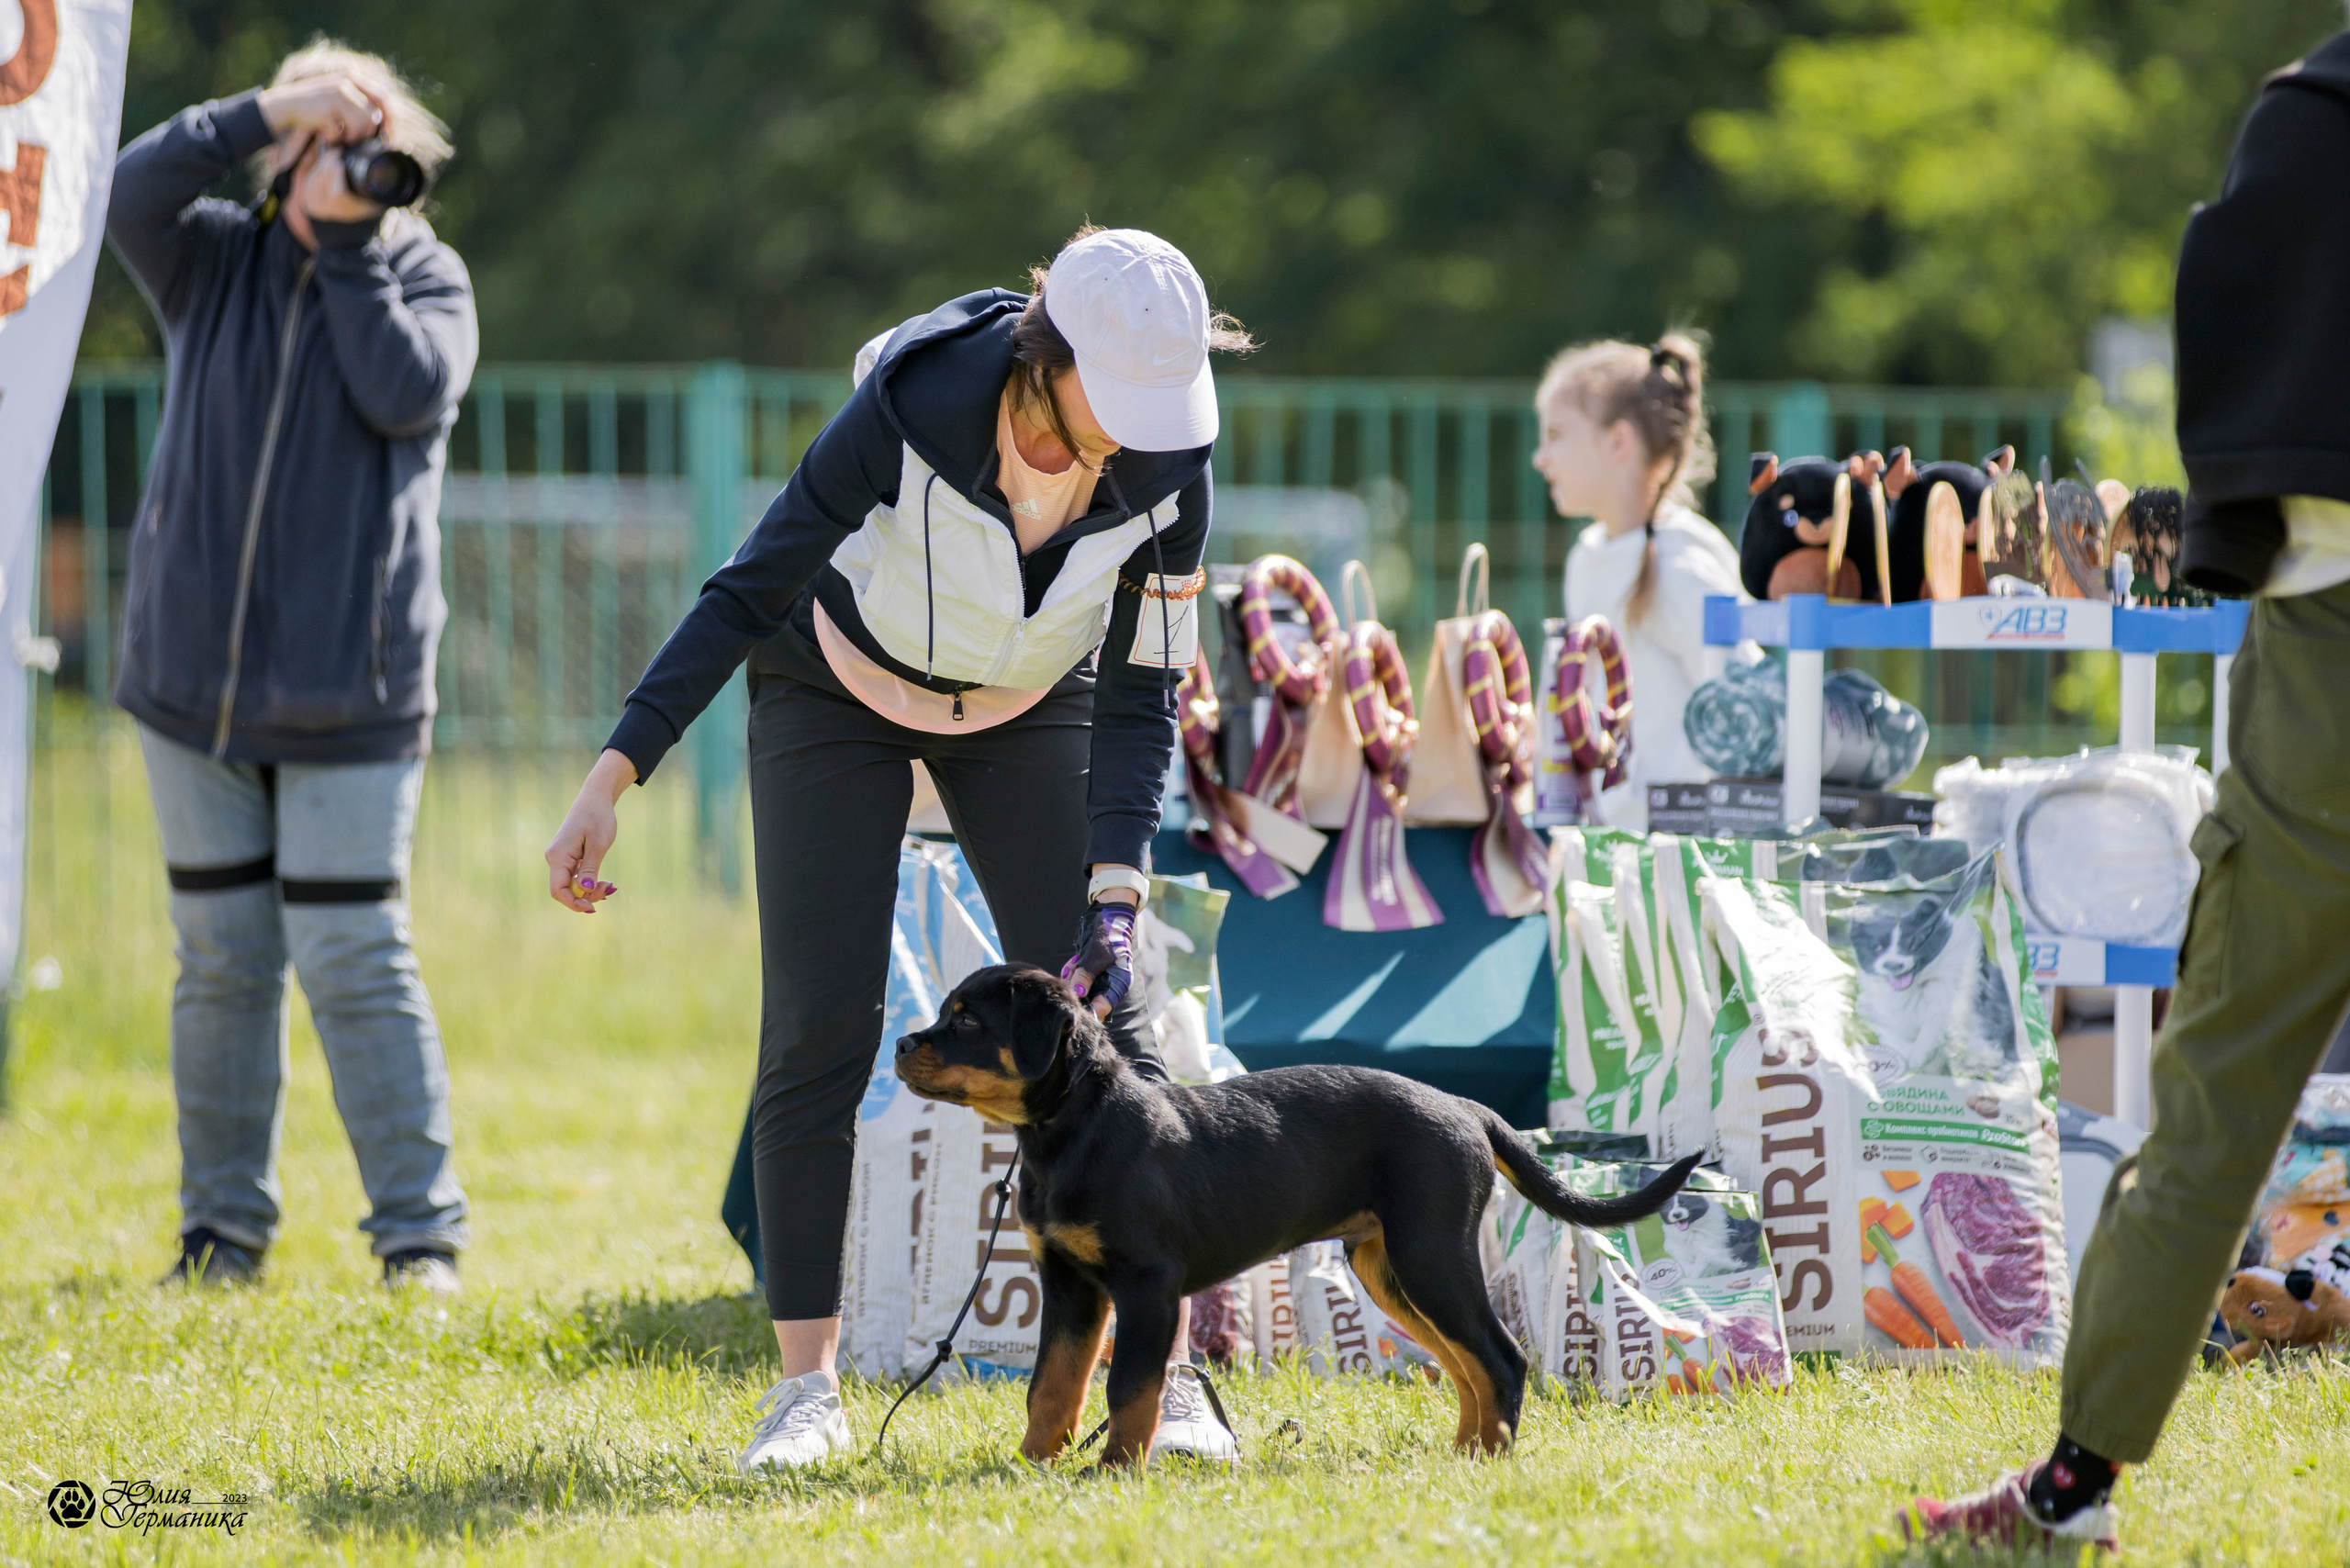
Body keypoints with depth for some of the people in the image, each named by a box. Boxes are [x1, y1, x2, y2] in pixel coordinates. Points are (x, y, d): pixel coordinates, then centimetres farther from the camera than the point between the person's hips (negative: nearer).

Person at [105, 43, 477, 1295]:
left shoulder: (423, 274, 3)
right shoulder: (214, 261, 6)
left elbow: (408, 392, -15)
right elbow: (132, 195, -13)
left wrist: (347, 247, -12)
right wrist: (270, 111, -21)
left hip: (348, 696, -2)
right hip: (193, 677, 2)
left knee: (353, 960, -7)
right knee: (222, 962, 7)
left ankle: (419, 1235, -2)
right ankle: (223, 1231, 16)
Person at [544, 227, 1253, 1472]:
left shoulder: (1165, 466, -25)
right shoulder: (913, 408, -35)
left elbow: (1140, 696, -15)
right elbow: (749, 592, -26)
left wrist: (1113, 894, -25)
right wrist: (613, 779, -31)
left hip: (1028, 709, 2)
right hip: (838, 690, -2)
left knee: (1098, 1025, -8)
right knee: (818, 1035, -10)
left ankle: (1163, 1376, -5)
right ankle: (806, 1385, -2)